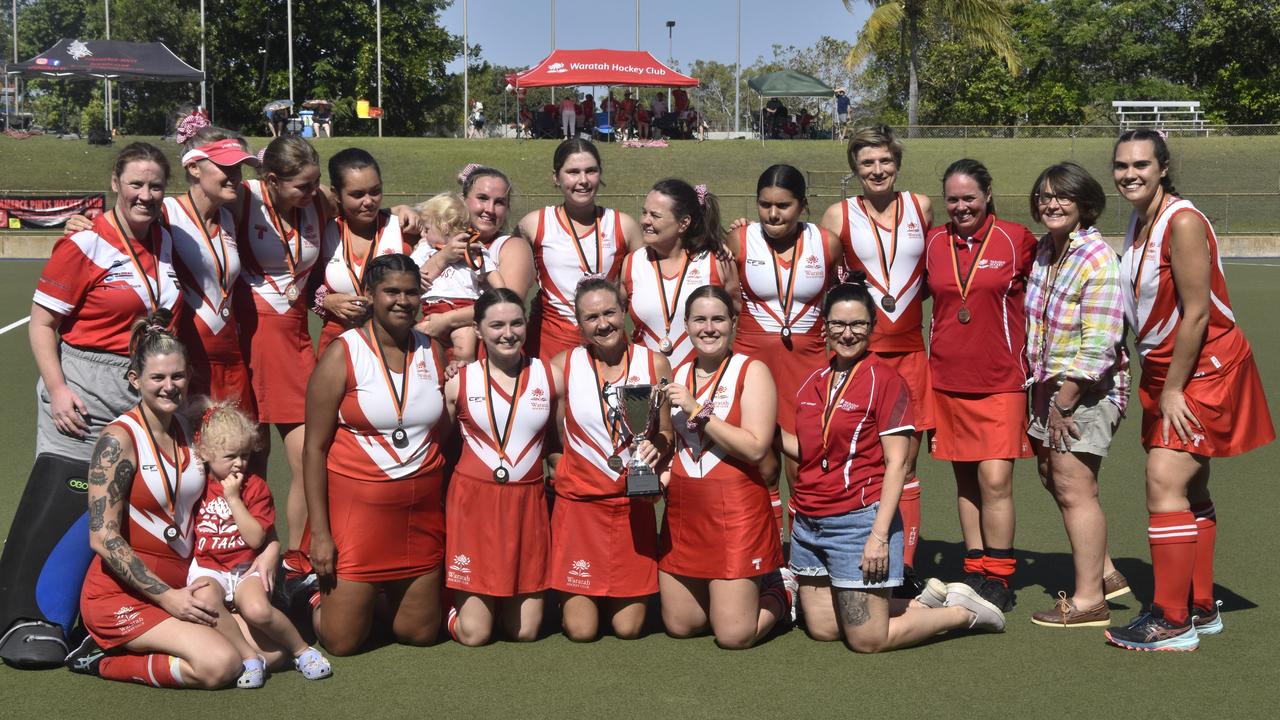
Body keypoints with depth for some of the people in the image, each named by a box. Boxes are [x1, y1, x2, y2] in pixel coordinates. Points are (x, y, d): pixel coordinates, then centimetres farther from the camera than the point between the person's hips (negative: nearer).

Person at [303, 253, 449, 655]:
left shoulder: (432, 352, 5)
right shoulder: (343, 354, -7)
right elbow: (315, 447, -7)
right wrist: (319, 531, -11)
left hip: (422, 507, 4)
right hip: (358, 500, -4)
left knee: (420, 633, 10)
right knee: (342, 641, 0)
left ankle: (387, 591, 40)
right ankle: (325, 590, 31)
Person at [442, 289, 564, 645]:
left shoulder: (551, 377, 3)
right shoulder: (459, 382, -2)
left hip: (528, 504, 2)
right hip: (474, 501, -2)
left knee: (525, 631, 4)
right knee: (474, 634, -2)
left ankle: (507, 601, 35)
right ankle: (455, 600, 30)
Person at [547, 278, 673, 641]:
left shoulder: (654, 363, 1)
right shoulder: (562, 367, -2)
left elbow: (666, 431, 8)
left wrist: (656, 448, -13)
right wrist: (565, 474, -11)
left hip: (634, 503, 1)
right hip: (579, 501, -1)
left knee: (629, 627, 2)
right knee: (581, 630, -2)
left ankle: (621, 600, 36)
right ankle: (573, 595, 31)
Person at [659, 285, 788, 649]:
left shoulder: (752, 371, -6)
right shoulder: (679, 374, 11)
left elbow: (756, 448, -18)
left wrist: (697, 410, -18)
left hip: (735, 508, -6)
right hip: (683, 508, 6)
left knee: (734, 636, -6)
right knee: (679, 626, 10)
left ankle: (779, 592, 24)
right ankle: (740, 590, 35)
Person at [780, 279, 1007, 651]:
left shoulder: (884, 380, -10)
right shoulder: (815, 380, 10)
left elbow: (896, 464, -13)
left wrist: (879, 535, -19)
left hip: (858, 520, -7)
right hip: (809, 522, 7)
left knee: (868, 639, -4)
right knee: (822, 628, 11)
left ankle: (962, 612, 18)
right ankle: (926, 600, 26)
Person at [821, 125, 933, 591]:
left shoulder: (921, 208, 8)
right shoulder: (838, 216, 2)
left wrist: (908, 296, 6)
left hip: (909, 351, 2)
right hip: (859, 352, -2)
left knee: (906, 464, 5)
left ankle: (905, 564, 12)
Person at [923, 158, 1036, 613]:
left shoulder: (1016, 239, -3)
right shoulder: (933, 243, 6)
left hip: (1000, 379, -3)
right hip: (947, 379, 4)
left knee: (995, 479, -10)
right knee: (965, 479, 9)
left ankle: (998, 578, 1)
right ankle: (975, 571, 19)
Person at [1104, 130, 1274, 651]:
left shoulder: (1182, 222, -19)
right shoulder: (1138, 224, 8)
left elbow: (1197, 313, -21)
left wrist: (1173, 389, -18)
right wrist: (1159, 385, 11)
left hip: (1204, 369, -9)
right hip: (1164, 370, 9)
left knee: (1165, 481, -15)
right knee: (1189, 491, 14)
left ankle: (1172, 621, -10)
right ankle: (1201, 608, 26)